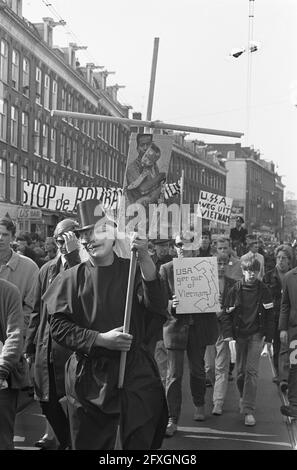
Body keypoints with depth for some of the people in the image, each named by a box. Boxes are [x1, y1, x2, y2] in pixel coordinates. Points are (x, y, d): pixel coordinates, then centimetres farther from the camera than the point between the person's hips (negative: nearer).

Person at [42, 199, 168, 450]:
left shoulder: (132, 270, 2)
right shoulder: (73, 278, 1)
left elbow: (158, 311, -14)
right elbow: (59, 327, -3)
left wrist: (145, 259, -23)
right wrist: (100, 339, -16)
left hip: (136, 373, 0)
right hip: (89, 377, 0)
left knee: (141, 441, 5)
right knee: (89, 443, 10)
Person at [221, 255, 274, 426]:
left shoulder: (264, 290, -1)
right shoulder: (235, 290, -1)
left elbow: (270, 315, 4)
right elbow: (226, 313, 3)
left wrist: (269, 337, 2)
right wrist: (228, 333, -6)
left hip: (257, 335, -2)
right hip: (239, 334, 2)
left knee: (252, 370, -9)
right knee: (240, 370, 9)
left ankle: (249, 410, -10)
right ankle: (244, 397, 36)